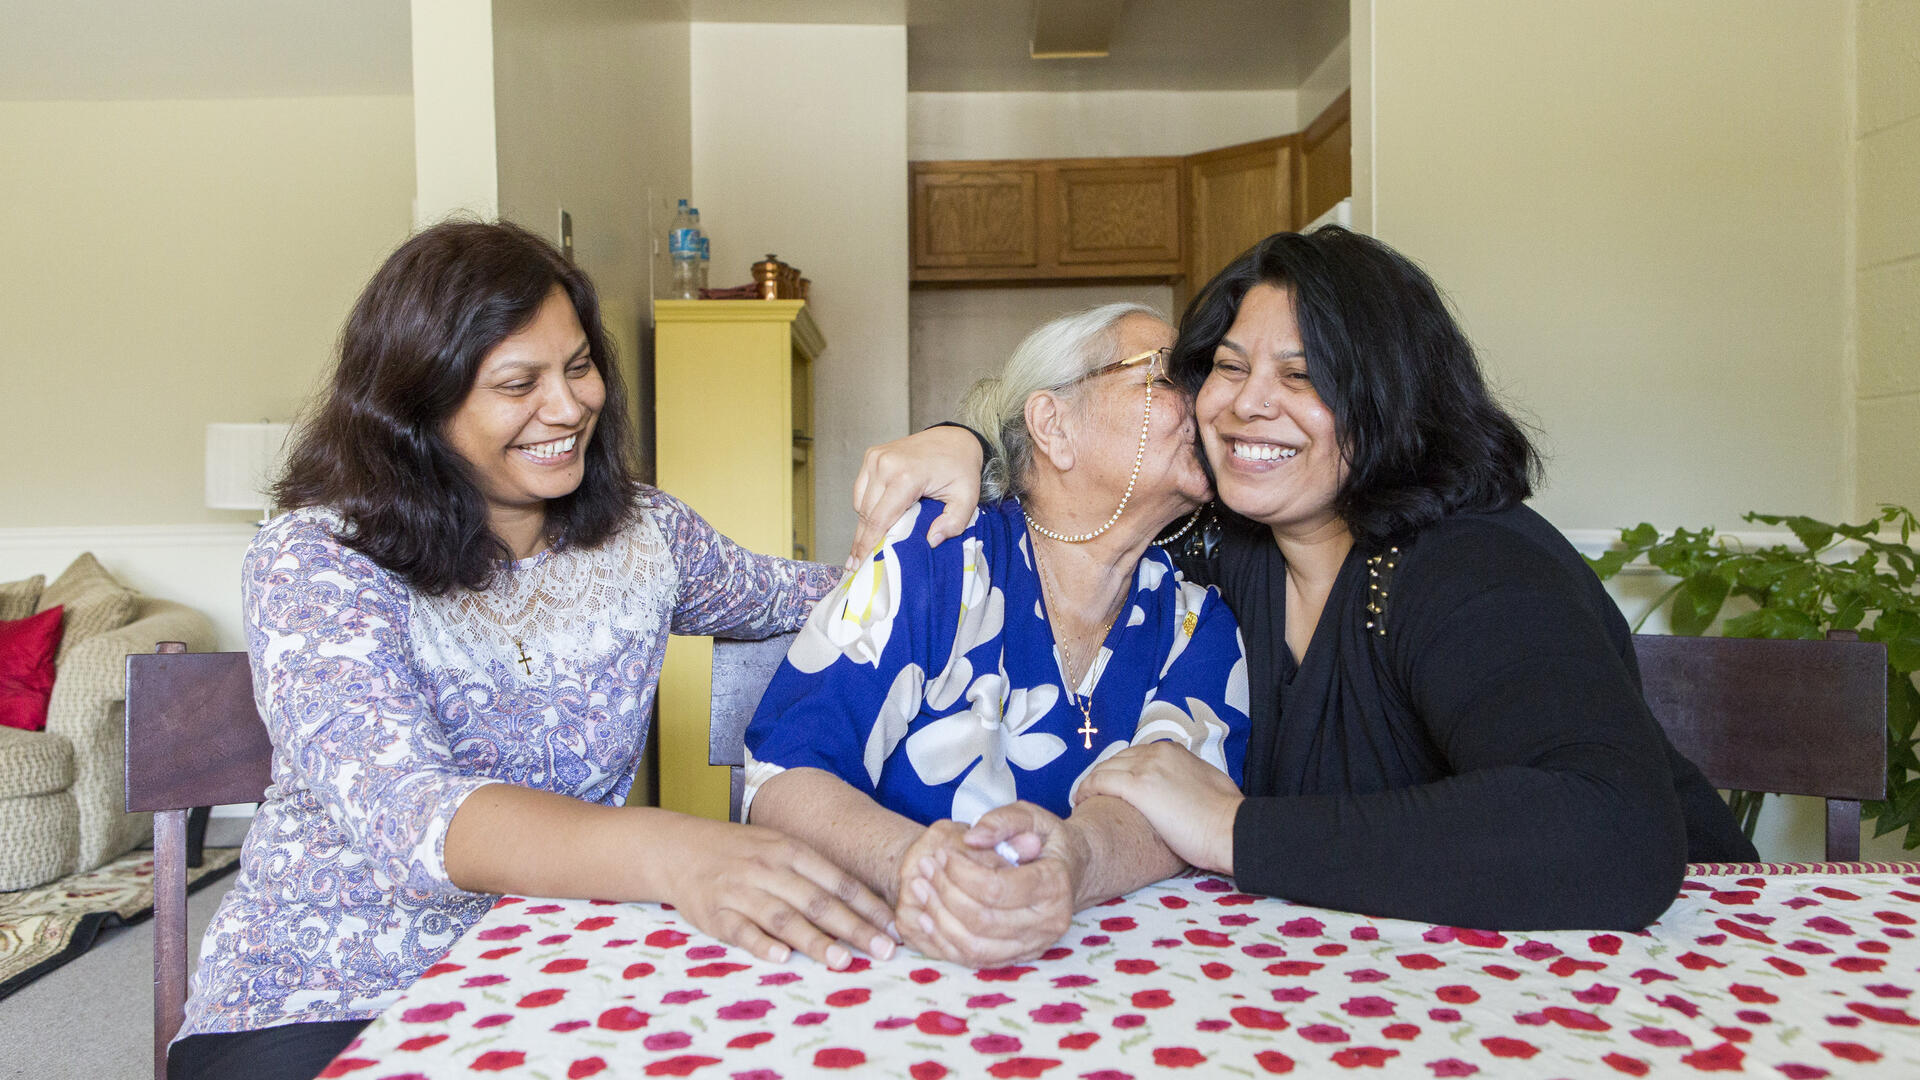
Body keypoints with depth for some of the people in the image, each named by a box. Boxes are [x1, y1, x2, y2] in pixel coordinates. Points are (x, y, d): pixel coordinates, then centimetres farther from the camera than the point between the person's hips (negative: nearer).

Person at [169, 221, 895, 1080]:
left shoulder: (641, 533, 2)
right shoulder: (312, 565, -14)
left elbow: (788, 597, 20)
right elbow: (408, 811, -29)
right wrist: (666, 854, -47)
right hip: (323, 1003, -3)